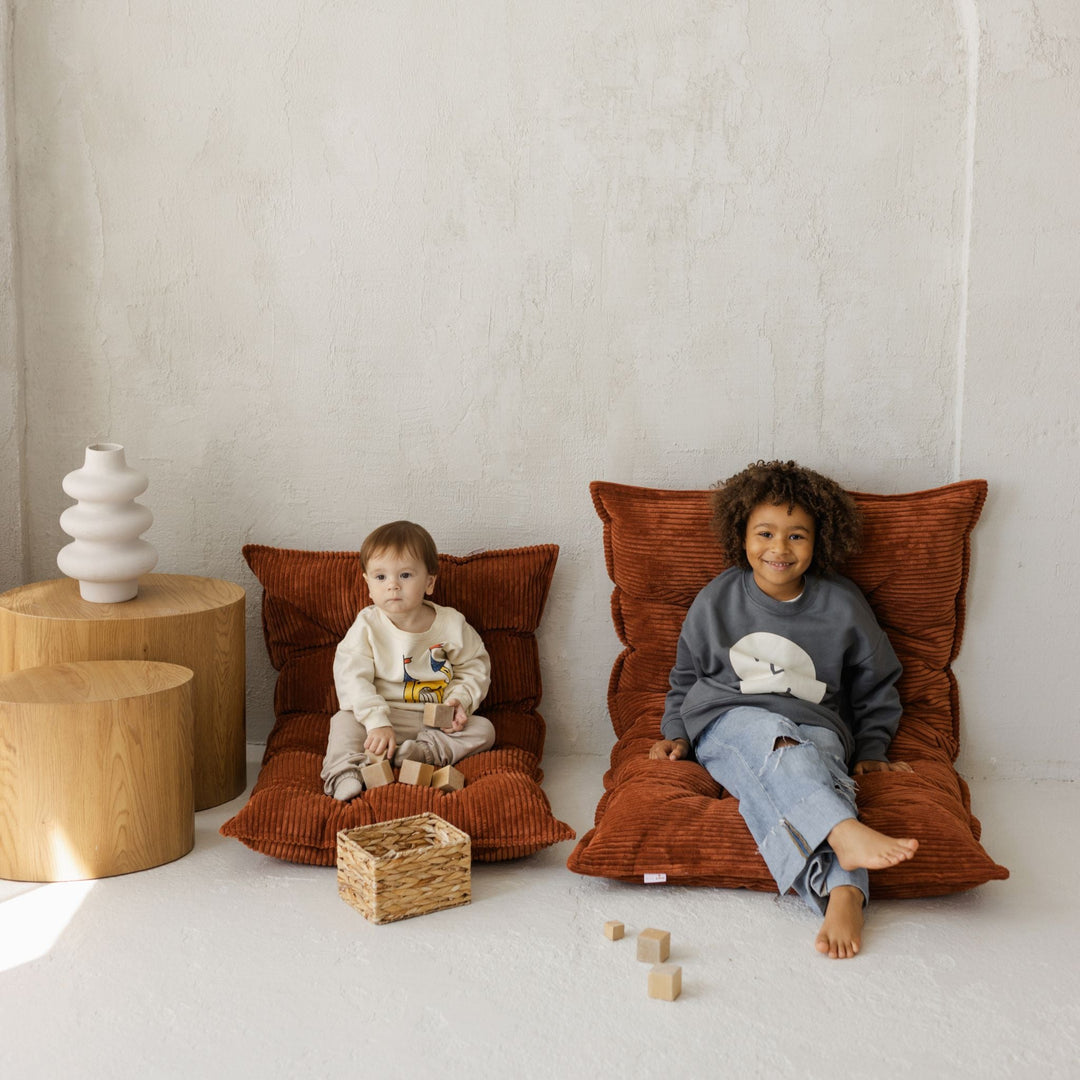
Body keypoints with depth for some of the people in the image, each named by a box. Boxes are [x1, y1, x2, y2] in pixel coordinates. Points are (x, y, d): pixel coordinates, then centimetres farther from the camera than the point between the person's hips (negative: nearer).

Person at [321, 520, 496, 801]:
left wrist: (460, 699, -12)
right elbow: (352, 678, -17)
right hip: (384, 714, -1)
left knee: (484, 730, -18)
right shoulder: (367, 626, -8)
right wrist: (377, 723, -29)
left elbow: (475, 666, 8)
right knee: (345, 720, -24)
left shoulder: (452, 624, -3)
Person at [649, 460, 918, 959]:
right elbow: (686, 677, 20)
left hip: (815, 726, 0)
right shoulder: (716, 601, 7)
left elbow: (876, 685, 19)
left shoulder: (842, 606, 6)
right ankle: (847, 833, -60)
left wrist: (871, 751, 10)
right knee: (773, 739, -38)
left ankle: (844, 893, -58)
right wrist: (677, 734, 7)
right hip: (727, 718, 0)